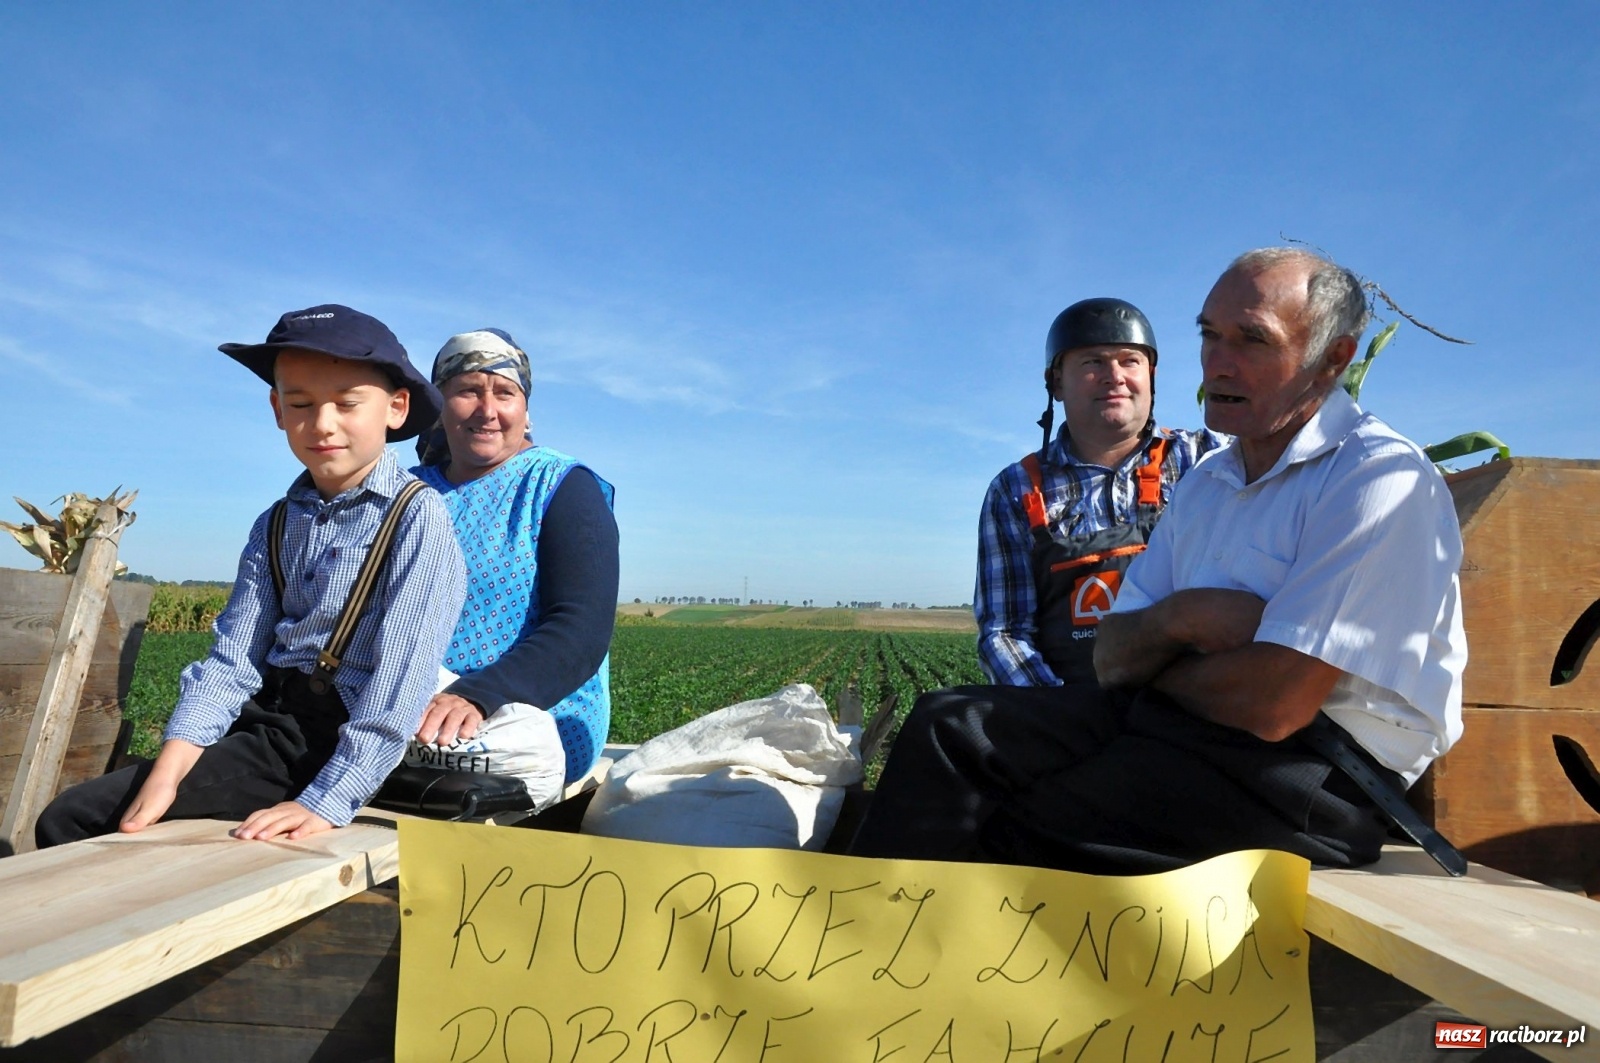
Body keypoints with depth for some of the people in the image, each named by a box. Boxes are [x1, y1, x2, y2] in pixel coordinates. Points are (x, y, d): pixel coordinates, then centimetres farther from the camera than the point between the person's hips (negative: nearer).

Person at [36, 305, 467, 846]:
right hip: (267, 722, 7)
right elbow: (234, 659, 2)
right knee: (70, 820, 1)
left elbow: (402, 672, -19)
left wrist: (328, 801, -25)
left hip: (348, 740, -7)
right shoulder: (273, 528, 11)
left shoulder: (416, 515, -11)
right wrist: (166, 773, -11)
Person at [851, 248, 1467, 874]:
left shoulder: (1382, 478, -11)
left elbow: (1273, 704, -21)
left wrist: (1152, 668, -1)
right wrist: (1178, 618, -13)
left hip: (1314, 769, -7)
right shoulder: (1204, 485, 16)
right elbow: (1111, 658, 10)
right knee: (949, 725, -9)